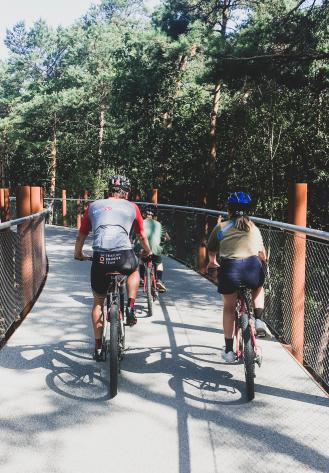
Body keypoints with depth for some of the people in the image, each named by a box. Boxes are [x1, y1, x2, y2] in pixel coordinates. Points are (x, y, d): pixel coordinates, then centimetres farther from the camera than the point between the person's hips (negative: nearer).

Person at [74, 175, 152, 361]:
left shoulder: (93, 206, 21)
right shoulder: (131, 207, 18)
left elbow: (81, 236, 25)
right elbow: (142, 236, 28)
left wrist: (78, 254, 43)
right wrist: (148, 252, 47)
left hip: (100, 258, 1)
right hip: (124, 255, -1)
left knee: (98, 302, 20)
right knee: (134, 270, 36)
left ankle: (98, 348, 22)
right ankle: (130, 308, 20)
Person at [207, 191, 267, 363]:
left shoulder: (221, 227, 19)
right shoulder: (254, 228, 24)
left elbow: (211, 251, 32)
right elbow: (262, 254, 35)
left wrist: (212, 263, 55)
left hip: (229, 267, -1)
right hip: (252, 267, 1)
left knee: (229, 307, 23)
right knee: (258, 290, 37)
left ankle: (229, 350, 25)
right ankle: (259, 321, 15)